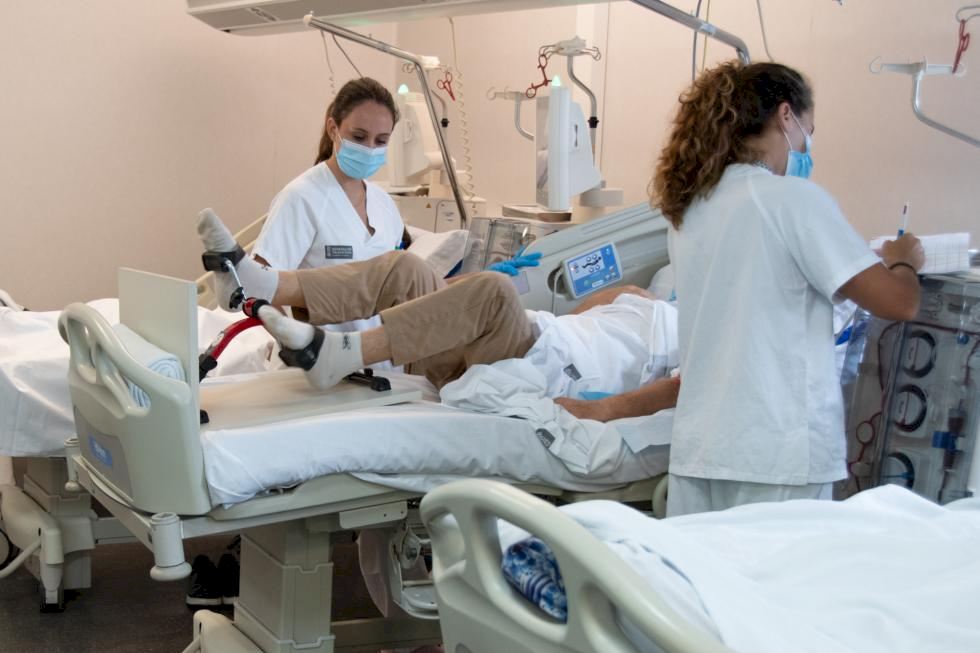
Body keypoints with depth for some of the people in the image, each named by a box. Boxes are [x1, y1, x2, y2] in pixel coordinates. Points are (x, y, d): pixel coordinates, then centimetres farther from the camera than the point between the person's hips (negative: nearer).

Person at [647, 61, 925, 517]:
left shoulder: (686, 206, 10)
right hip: (777, 451, -6)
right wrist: (902, 261, 11)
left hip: (697, 446, 7)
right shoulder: (794, 197, -10)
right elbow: (898, 303, -11)